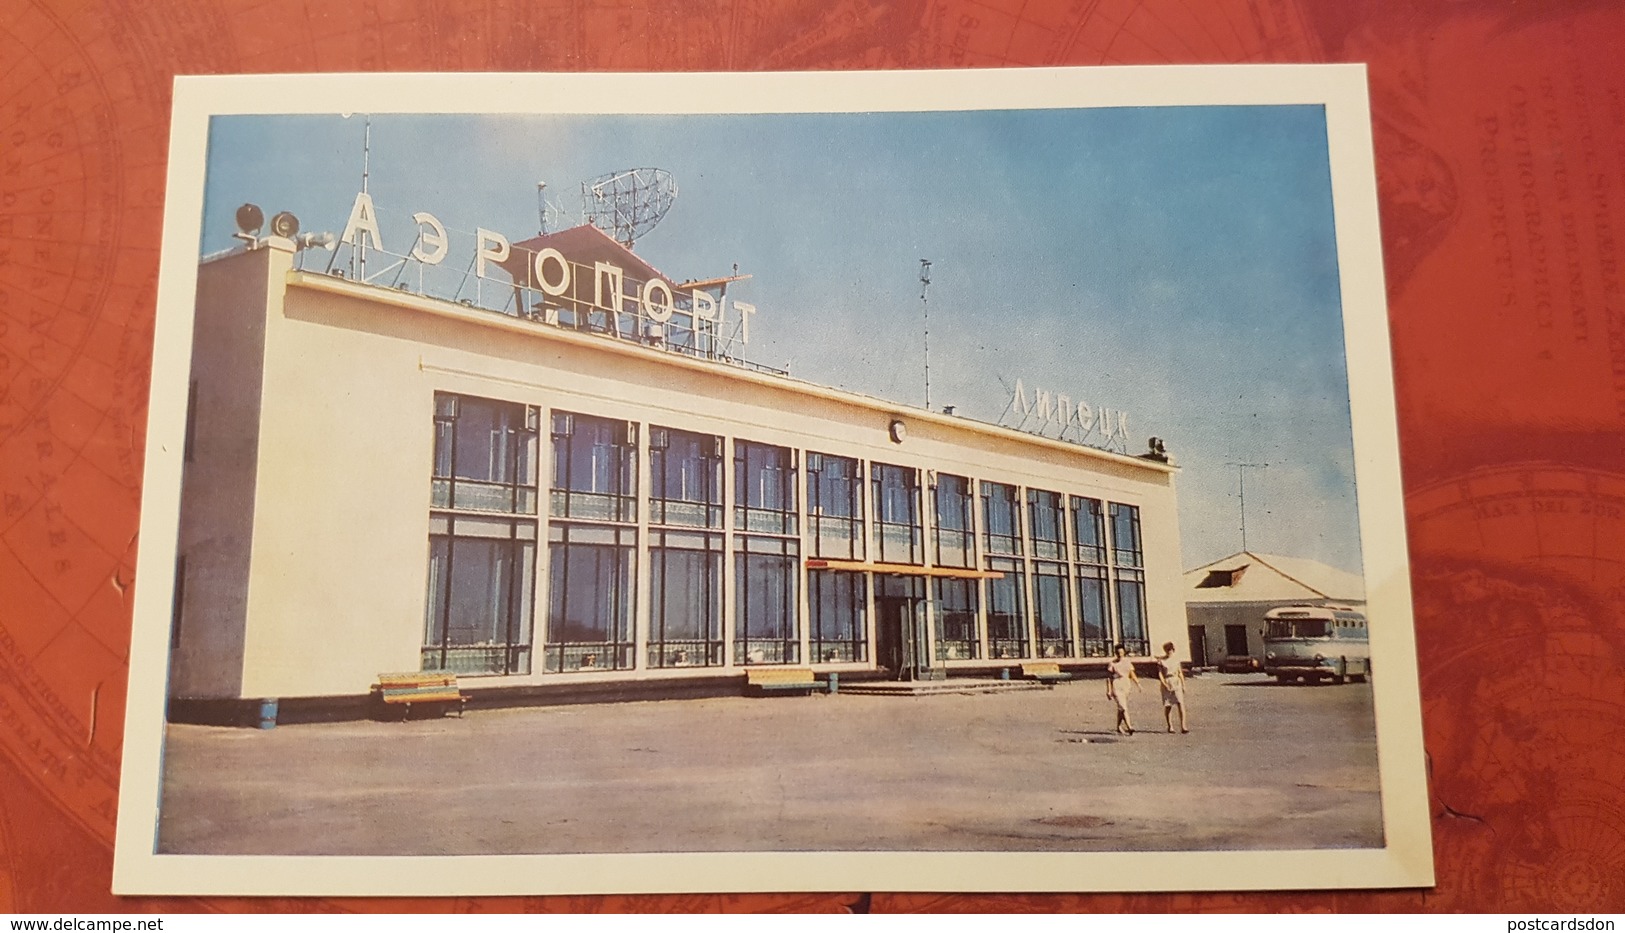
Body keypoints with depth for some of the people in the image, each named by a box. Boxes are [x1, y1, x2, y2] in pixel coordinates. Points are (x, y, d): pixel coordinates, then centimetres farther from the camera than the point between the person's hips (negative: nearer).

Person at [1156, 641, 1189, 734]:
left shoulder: (1176, 660, 10)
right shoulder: (1161, 660, 0)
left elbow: (1180, 673, 15)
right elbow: (1160, 674, -4)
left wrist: (1183, 685, 10)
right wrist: (1165, 685, -12)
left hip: (1177, 683, 2)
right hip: (1167, 684, -2)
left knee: (1181, 704, -12)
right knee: (1168, 706, 3)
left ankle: (1183, 726, -15)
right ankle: (1170, 726, 17)